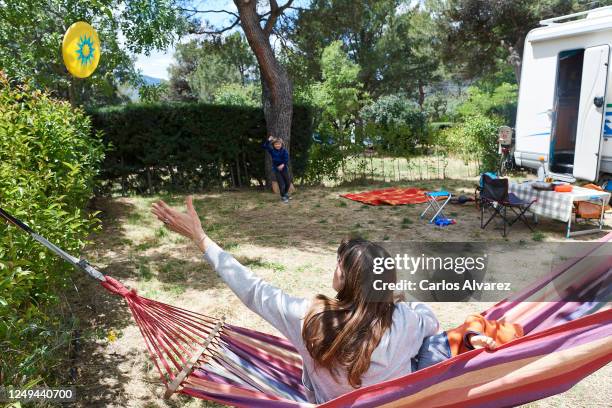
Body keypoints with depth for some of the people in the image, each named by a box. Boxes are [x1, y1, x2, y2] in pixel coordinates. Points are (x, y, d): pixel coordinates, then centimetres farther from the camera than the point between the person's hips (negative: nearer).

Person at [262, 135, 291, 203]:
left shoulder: (284, 150, -6)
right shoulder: (272, 151, -3)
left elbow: (286, 159, -14)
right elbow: (265, 146, -11)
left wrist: (283, 164, -30)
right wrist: (268, 140, -22)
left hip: (284, 168, 1)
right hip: (276, 169, -1)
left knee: (288, 183, 11)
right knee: (281, 184, -4)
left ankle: (286, 193, 38)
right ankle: (283, 197, 14)